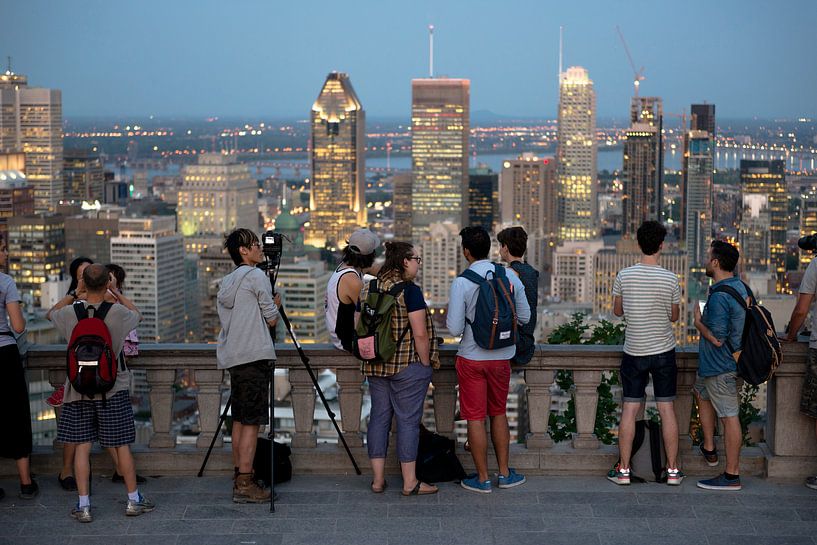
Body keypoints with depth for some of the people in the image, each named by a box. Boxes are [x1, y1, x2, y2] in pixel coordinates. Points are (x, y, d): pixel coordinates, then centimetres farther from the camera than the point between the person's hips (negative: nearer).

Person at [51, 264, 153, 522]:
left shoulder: (69, 313, -7)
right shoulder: (118, 313, -11)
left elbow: (51, 313, 18)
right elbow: (138, 314, 13)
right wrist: (117, 293, 19)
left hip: (79, 390, 1)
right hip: (113, 389, -1)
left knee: (82, 447, 5)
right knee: (122, 445, 8)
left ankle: (83, 506, 7)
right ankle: (134, 500, 18)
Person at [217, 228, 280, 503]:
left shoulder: (226, 282, 18)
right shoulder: (256, 276, -6)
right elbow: (272, 319, -3)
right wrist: (275, 304, 16)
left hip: (233, 357, 8)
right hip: (254, 356, -8)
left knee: (240, 419, 12)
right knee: (251, 421, -8)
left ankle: (239, 478, 15)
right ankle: (245, 484, -9)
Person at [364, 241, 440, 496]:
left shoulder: (369, 288, 7)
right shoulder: (410, 290, -14)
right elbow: (420, 334, -16)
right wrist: (426, 363, -5)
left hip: (375, 366, 7)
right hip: (408, 367, -6)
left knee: (379, 417, 11)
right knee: (407, 420, 0)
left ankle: (378, 479, 14)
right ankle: (410, 482, 5)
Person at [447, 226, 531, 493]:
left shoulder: (461, 283, -15)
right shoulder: (510, 277, -2)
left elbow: (455, 329, -16)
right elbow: (525, 318, 5)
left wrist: (448, 318, 6)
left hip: (472, 358, -4)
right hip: (502, 356, 4)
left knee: (475, 418, 6)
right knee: (499, 414, 19)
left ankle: (482, 479, 13)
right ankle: (504, 473, 25)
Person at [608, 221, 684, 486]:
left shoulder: (624, 276, -8)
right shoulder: (670, 279, -10)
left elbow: (617, 310, 7)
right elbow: (674, 316, 3)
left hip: (634, 352, 0)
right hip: (664, 351, 0)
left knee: (629, 409, 5)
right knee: (666, 408, 6)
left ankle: (623, 469, 7)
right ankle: (672, 470, 10)